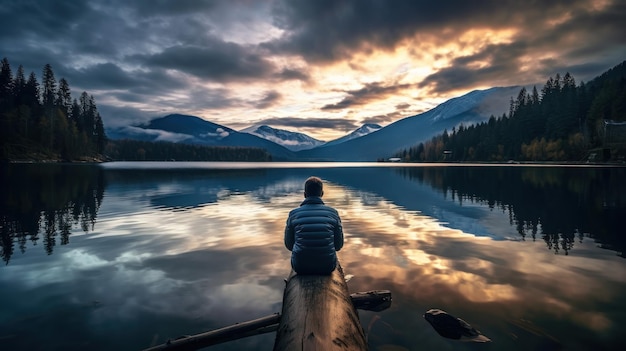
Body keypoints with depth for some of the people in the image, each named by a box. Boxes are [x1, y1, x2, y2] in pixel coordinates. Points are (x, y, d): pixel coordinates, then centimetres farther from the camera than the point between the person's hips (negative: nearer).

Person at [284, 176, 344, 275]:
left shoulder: (293, 214, -5)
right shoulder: (333, 212, -5)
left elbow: (289, 245, 4)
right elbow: (339, 245, 1)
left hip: (300, 267, 0)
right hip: (327, 267, 0)